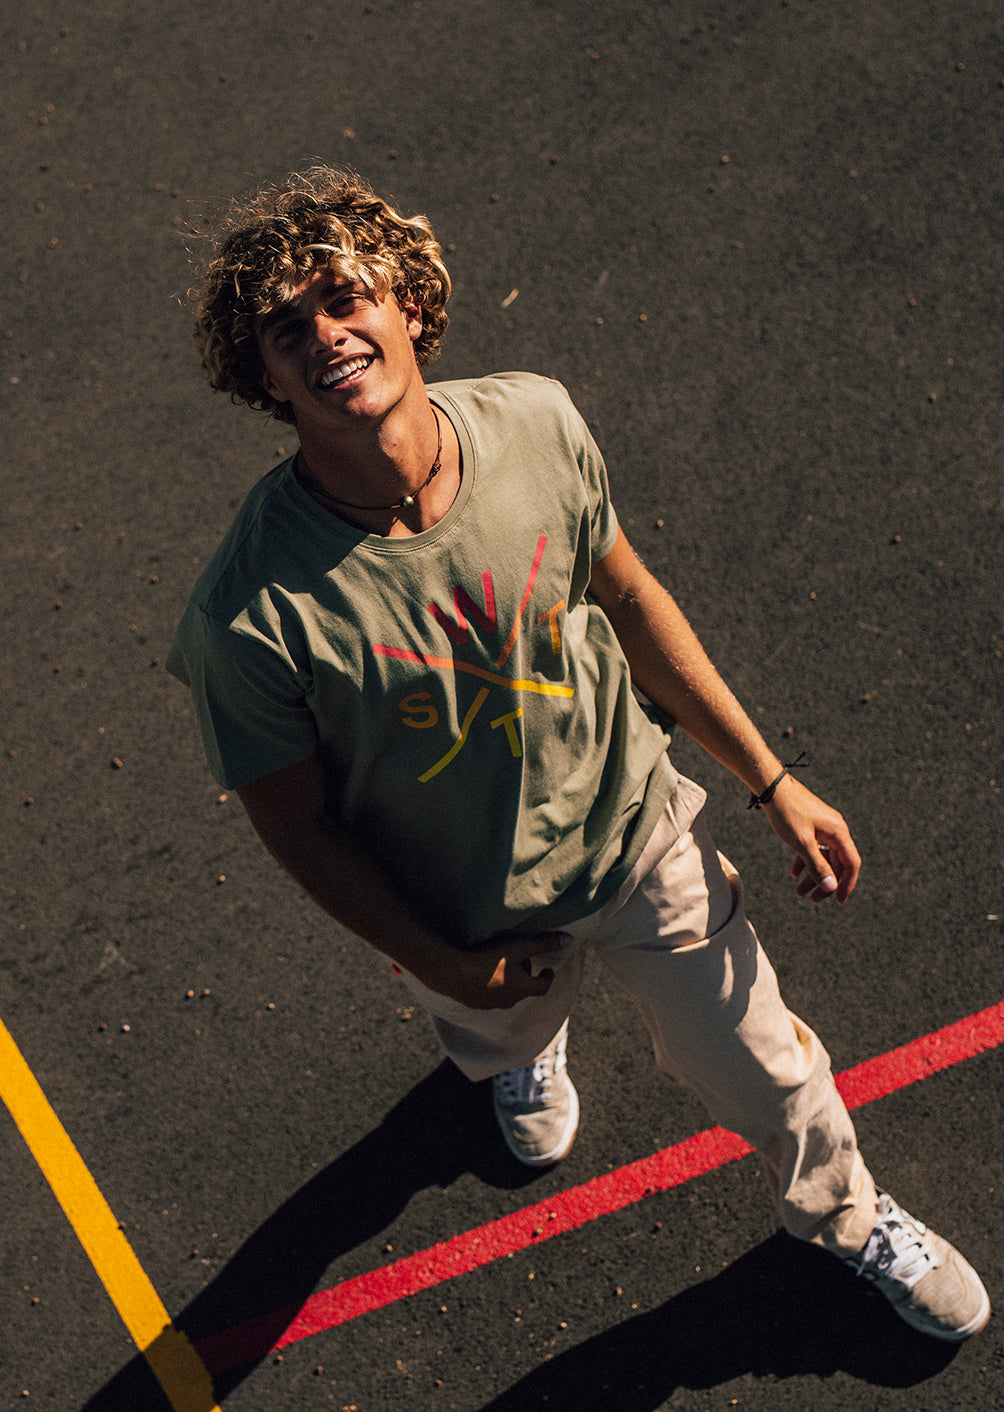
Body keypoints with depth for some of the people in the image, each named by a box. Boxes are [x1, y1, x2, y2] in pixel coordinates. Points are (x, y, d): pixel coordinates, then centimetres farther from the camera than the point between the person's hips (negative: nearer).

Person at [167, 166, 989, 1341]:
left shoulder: (536, 423, -23)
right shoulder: (250, 614, -34)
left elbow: (626, 595, -6)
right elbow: (296, 823, -17)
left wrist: (773, 783, -1)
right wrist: (444, 968, -10)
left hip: (639, 830, 2)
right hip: (468, 917, -1)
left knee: (766, 1070, 20)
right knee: (504, 1036, 33)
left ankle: (844, 1214, 57)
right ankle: (525, 1050, 75)